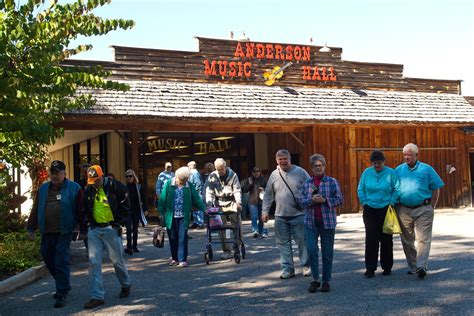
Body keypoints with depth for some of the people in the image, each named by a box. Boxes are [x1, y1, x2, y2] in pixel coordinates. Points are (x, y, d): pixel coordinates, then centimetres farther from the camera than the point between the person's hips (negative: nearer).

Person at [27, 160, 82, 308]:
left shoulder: (74, 188, -1)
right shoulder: (43, 189, 12)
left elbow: (80, 209, -2)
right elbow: (35, 209, 14)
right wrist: (31, 228, 11)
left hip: (64, 232, -5)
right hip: (47, 232, 5)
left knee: (61, 261, -6)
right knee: (48, 259, 12)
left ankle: (62, 294, 4)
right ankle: (63, 285, 33)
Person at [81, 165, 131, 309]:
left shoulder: (115, 187, -8)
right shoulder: (88, 190, 6)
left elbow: (125, 207, -2)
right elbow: (85, 209, 18)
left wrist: (119, 223, -8)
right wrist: (84, 224, 7)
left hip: (111, 228, -4)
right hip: (94, 229, 4)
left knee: (117, 260, 7)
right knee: (94, 262, -2)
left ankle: (126, 285, 33)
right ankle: (97, 296, 3)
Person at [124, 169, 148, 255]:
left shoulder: (139, 187, 3)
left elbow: (143, 199, 6)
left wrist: (145, 209, 2)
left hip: (137, 210, 2)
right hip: (127, 211, -2)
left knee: (135, 229, 12)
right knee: (129, 229, -9)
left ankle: (135, 246, 22)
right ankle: (129, 247, -8)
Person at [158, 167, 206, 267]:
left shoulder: (189, 186, 1)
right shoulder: (169, 184, -2)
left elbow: (197, 199, 2)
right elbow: (163, 199, 0)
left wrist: (204, 210, -6)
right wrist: (161, 213, -3)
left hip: (183, 217, 0)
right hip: (171, 217, 0)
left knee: (182, 238, -4)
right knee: (172, 238, 9)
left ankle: (182, 259, 0)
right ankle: (174, 258, 23)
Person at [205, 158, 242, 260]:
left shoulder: (232, 175, -3)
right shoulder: (212, 176, 0)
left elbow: (237, 190, -6)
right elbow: (209, 192, -1)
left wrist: (238, 202, -22)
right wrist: (209, 204, -15)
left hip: (231, 203, -1)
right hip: (219, 204, 1)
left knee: (235, 226, 1)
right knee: (221, 228, 0)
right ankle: (226, 251, 6)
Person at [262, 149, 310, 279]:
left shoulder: (300, 172, -1)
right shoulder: (274, 175, 7)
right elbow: (268, 195, 12)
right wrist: (265, 210, 5)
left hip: (299, 215, -3)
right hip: (280, 216, 3)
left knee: (302, 242, 2)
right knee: (283, 243, 5)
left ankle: (306, 266, 16)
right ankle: (287, 269, 13)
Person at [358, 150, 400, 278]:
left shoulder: (390, 173, -3)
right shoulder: (367, 172, 4)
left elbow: (396, 190, 1)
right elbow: (361, 190, 11)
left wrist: (391, 203, -6)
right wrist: (364, 203, 2)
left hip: (386, 210, -1)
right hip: (370, 211, 1)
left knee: (386, 239, 7)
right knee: (371, 239, -4)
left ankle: (387, 267, 20)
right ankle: (370, 268, 1)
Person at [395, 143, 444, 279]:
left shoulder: (427, 169, 2)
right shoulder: (399, 170, 8)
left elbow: (435, 189, 4)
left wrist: (431, 207, 0)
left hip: (423, 210, -3)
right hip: (404, 210, 3)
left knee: (423, 239, -10)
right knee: (407, 240, 9)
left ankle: (421, 267, -13)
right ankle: (412, 266, 20)